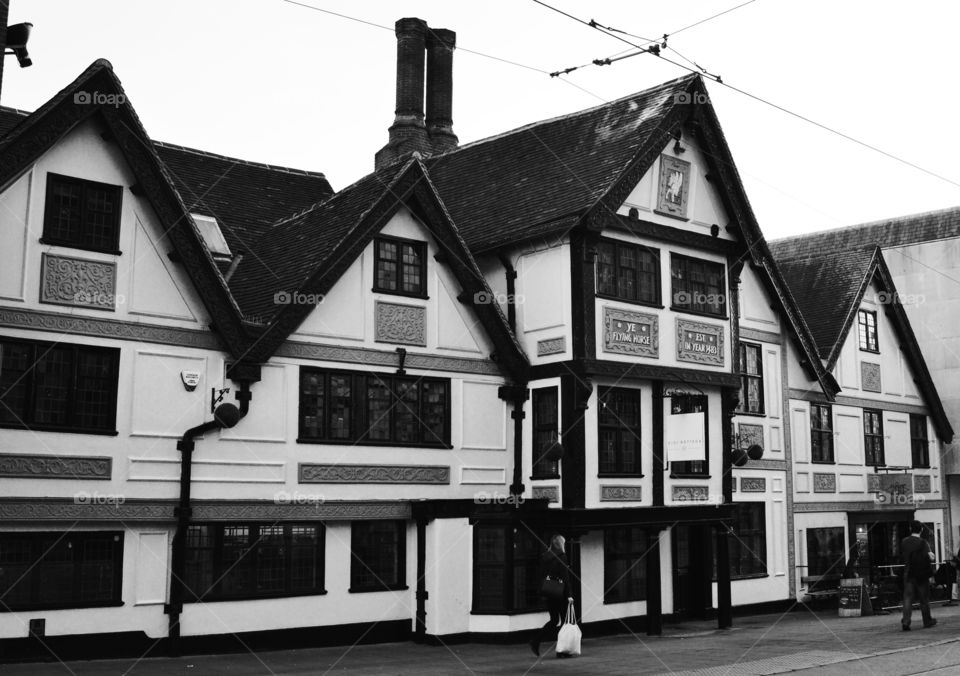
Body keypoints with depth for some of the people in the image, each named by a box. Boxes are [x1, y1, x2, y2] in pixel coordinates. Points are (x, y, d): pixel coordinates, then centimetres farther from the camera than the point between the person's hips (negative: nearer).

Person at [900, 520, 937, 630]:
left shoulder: (904, 542, 2)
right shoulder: (922, 543, -11)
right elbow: (926, 558, -23)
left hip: (908, 574, 3)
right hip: (921, 575, -3)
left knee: (908, 598, 0)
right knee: (924, 598, 11)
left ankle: (906, 621, -13)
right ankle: (927, 621, 23)